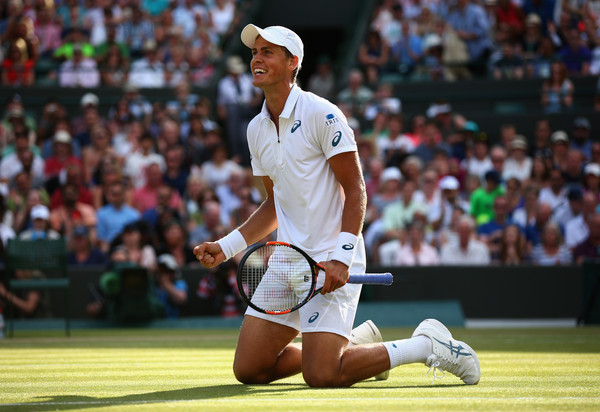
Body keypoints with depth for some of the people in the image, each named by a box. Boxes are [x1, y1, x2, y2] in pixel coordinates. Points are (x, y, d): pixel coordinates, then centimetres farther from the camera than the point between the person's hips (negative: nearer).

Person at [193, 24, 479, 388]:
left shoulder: (321, 114, -10)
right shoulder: (257, 129, 12)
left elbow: (355, 190, -12)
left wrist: (341, 258, -22)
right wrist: (226, 247, 11)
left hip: (333, 263, -7)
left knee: (320, 376, -19)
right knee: (248, 370, 1)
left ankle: (427, 346, 2)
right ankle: (355, 344, 20)